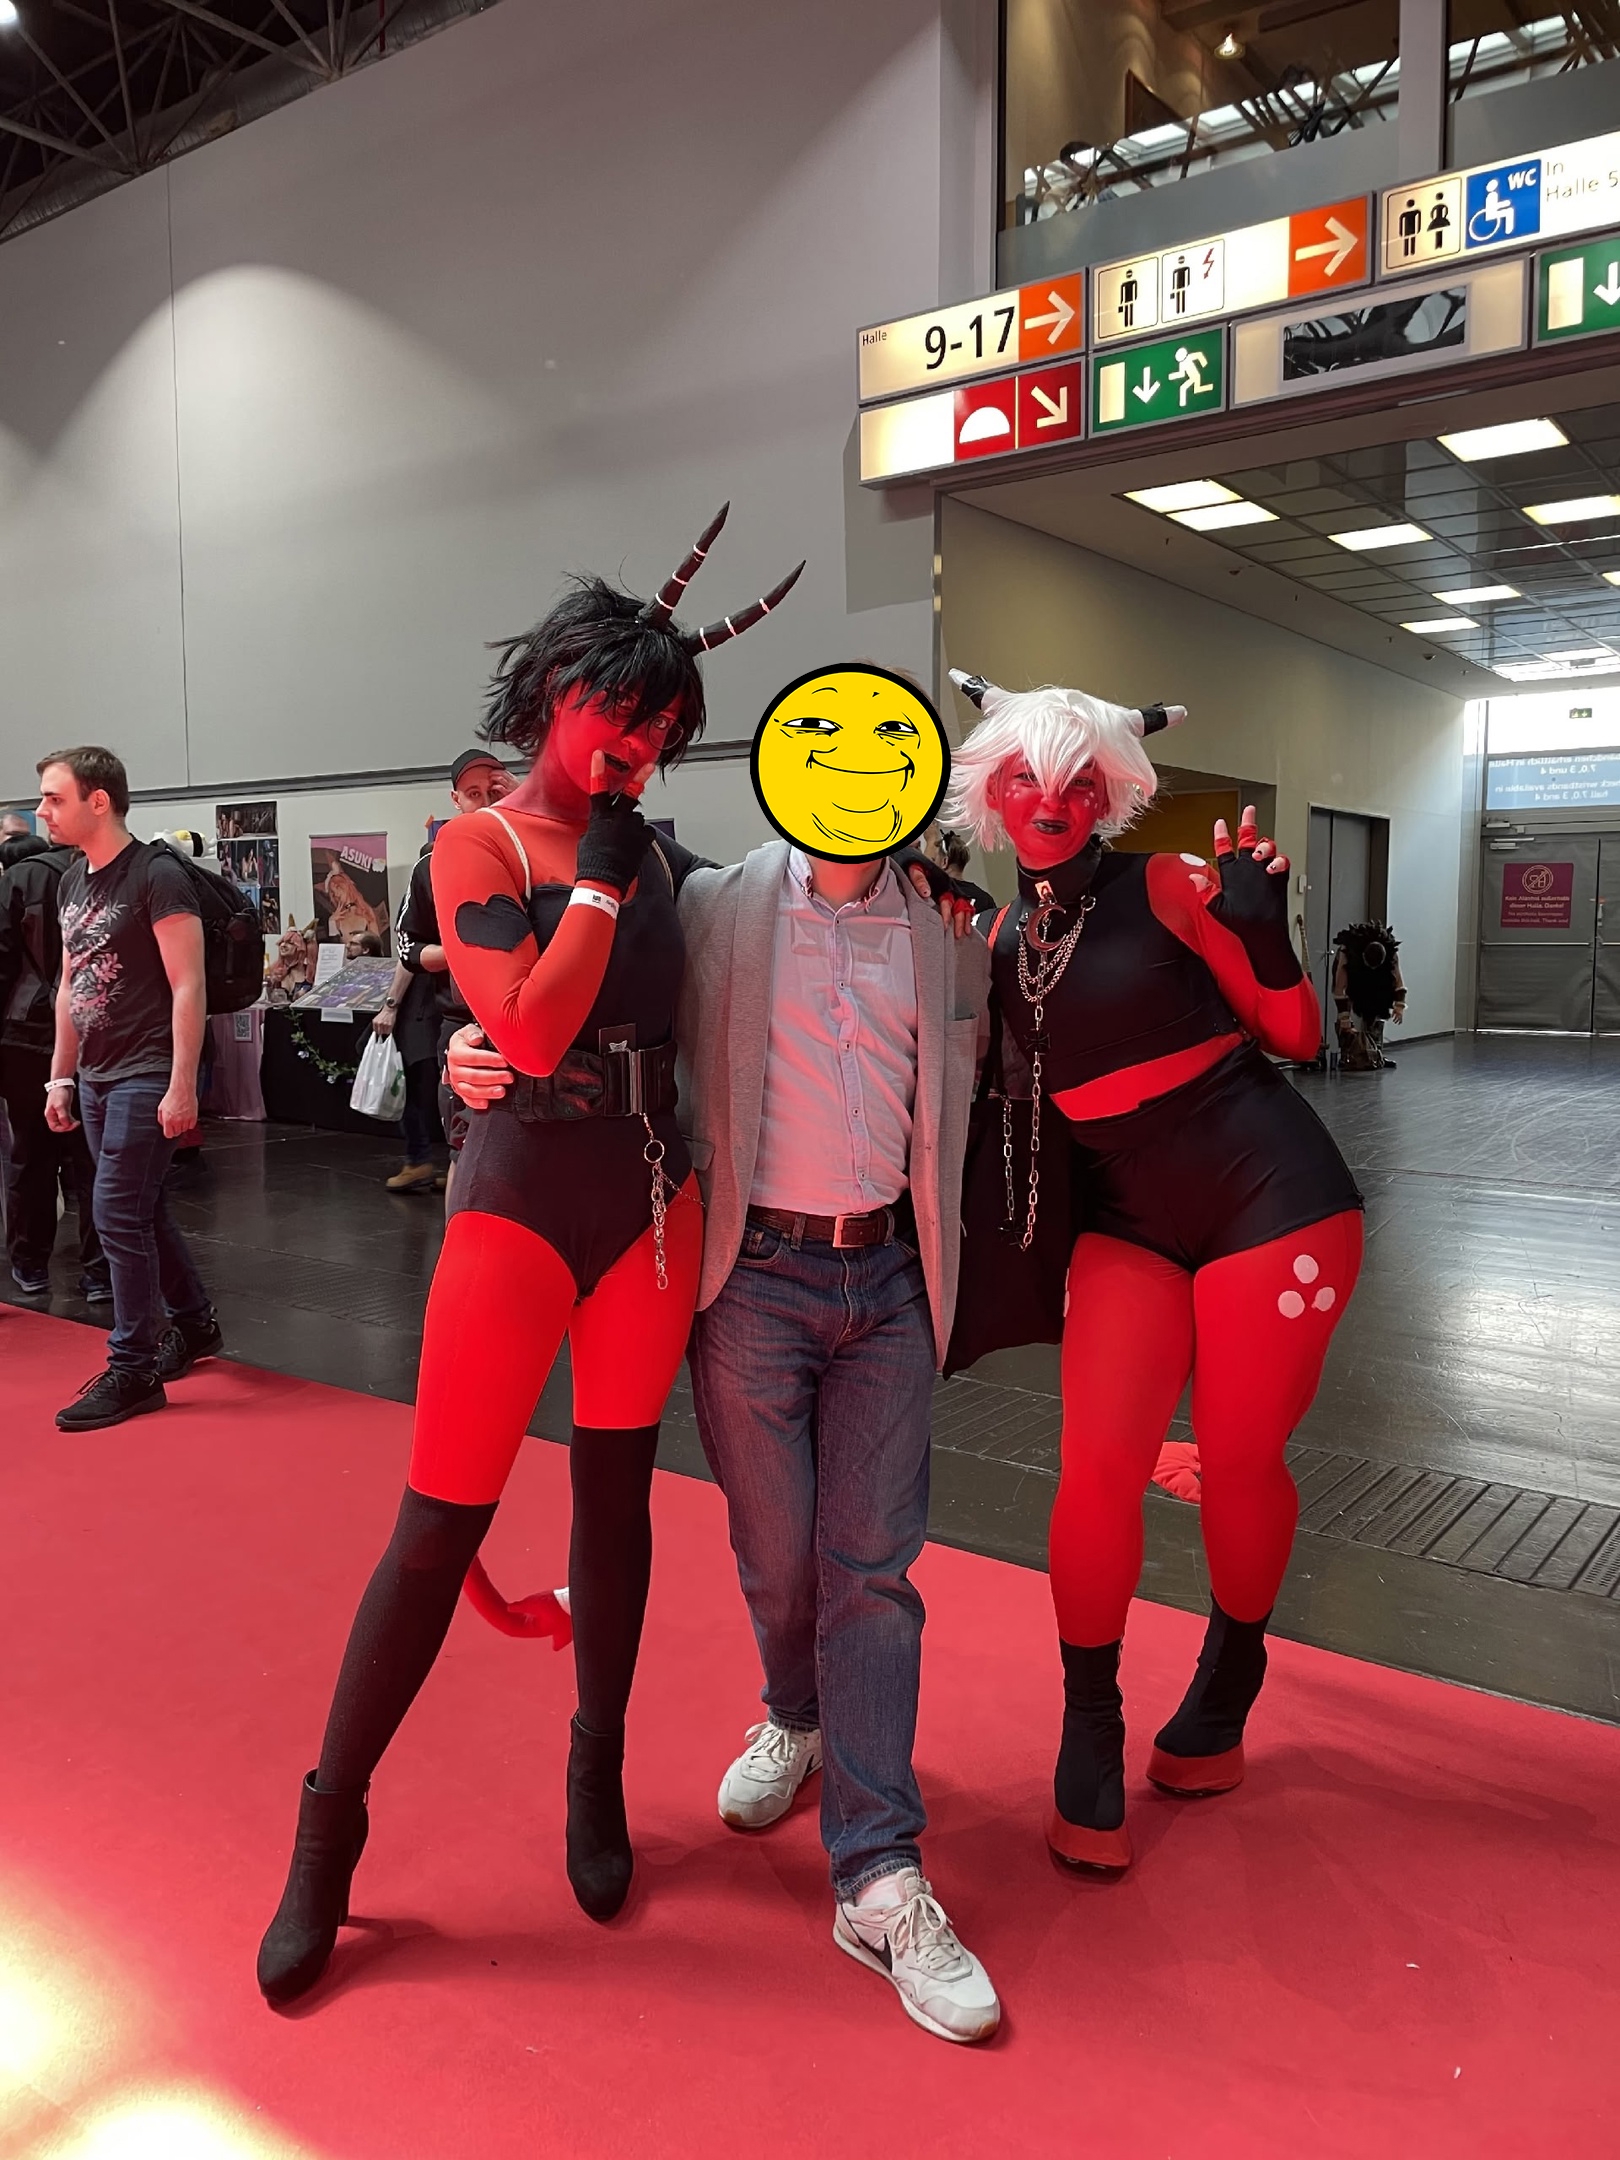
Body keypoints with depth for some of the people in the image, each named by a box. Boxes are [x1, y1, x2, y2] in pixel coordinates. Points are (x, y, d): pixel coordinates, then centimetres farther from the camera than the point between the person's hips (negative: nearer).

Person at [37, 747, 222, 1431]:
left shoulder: (155, 875, -12)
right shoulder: (72, 882, 12)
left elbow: (188, 986, -16)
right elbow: (70, 988, 18)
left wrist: (182, 1086, -20)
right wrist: (60, 1079, 17)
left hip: (146, 1077, -8)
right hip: (96, 1078, 8)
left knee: (119, 1215, -7)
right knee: (143, 1212, 15)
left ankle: (133, 1370, 3)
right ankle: (195, 1324, 31)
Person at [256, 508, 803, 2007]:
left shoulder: (660, 854, 9)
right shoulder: (481, 846, -4)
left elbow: (703, 1005, 13)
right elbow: (533, 1030, -18)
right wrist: (601, 875, -13)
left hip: (656, 1199, 5)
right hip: (524, 1195, -4)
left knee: (617, 1497, 13)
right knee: (442, 1520, 0)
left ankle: (598, 1780, 33)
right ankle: (329, 1830, 19)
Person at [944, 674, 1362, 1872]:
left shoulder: (1168, 885, -7)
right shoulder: (999, 942, 5)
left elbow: (1296, 1034, -4)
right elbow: (996, 1086, 8)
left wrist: (1264, 925, -21)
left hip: (1271, 1199, -3)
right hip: (1129, 1221, 3)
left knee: (1239, 1461, 7)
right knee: (1099, 1462, -8)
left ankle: (1223, 1699, 35)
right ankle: (1091, 1743, 13)